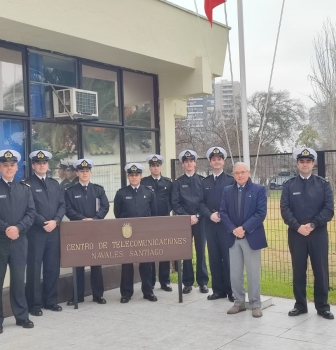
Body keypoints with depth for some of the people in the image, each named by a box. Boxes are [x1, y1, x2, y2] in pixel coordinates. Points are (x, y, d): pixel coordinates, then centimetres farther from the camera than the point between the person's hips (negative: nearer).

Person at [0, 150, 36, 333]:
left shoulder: (25, 188, 9)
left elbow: (31, 213, 3)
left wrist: (18, 228, -12)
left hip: (19, 240, 2)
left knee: (19, 279, 8)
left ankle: (22, 316, 18)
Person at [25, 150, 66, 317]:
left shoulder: (55, 184, 15)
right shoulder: (27, 184, -2)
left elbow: (62, 205, 10)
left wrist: (55, 221, -6)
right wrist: (43, 223, -15)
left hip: (54, 231, 5)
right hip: (35, 231, -5)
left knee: (53, 267, 9)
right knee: (34, 268, -1)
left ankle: (50, 300, 20)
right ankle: (34, 304, 8)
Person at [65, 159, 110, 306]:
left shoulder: (98, 189, 8)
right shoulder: (70, 191, 3)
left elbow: (105, 206, 0)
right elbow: (68, 210, -5)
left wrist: (95, 219, -15)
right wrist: (82, 219, -17)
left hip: (96, 229, 1)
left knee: (96, 262, 6)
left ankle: (98, 294, 14)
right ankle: (78, 295, 12)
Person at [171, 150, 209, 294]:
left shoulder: (202, 180, 6)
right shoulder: (178, 182, 5)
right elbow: (175, 203, -1)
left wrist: (197, 216, -9)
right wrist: (187, 216, -11)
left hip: (200, 220, 0)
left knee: (201, 251, 4)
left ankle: (203, 282, 12)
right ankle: (188, 283, 12)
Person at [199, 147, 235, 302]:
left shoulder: (231, 180, 1)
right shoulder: (205, 182, 12)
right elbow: (201, 203, 8)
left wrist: (222, 216, -14)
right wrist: (210, 215, -10)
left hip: (226, 224, -4)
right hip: (210, 225, 4)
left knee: (228, 258, -1)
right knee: (214, 257, 7)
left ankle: (231, 291, 9)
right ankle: (218, 289, 16)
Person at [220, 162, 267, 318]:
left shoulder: (259, 189, -2)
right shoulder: (227, 191, 9)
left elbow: (261, 213, -10)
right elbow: (223, 212, 4)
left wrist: (244, 228, -17)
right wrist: (233, 229, -11)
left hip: (251, 237, -3)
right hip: (233, 237, 4)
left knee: (253, 273, 3)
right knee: (235, 273, 8)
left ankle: (255, 304, 15)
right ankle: (239, 302, 21)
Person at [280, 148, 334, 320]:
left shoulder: (323, 184, 3)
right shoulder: (288, 185, 4)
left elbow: (329, 210, -5)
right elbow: (285, 209, -3)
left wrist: (312, 225, -15)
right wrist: (298, 227, -16)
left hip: (318, 234, 0)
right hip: (296, 234, 0)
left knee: (321, 270, 4)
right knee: (298, 271, 7)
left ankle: (322, 306, 16)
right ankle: (300, 305, 19)